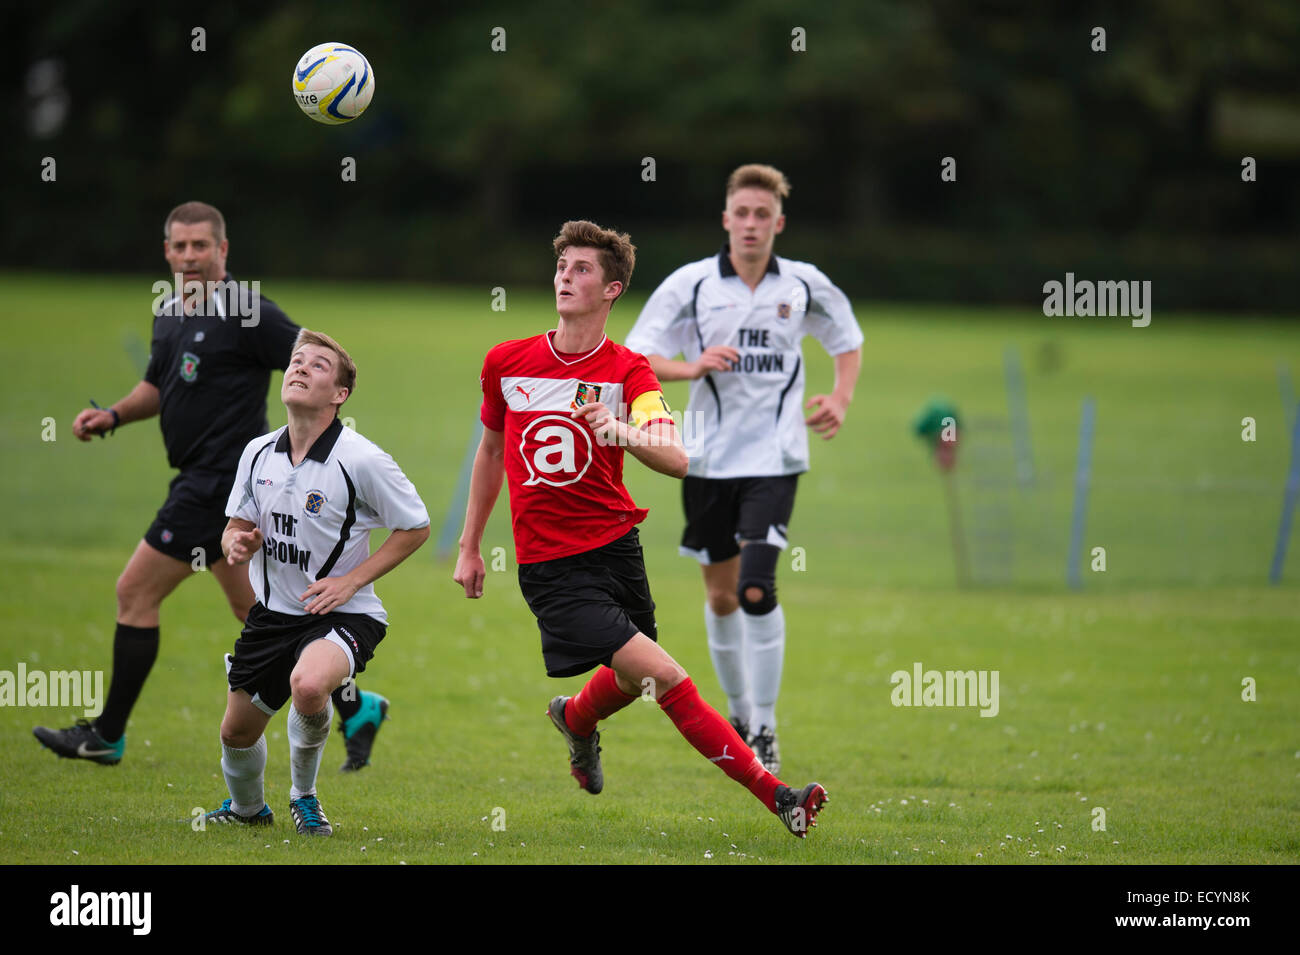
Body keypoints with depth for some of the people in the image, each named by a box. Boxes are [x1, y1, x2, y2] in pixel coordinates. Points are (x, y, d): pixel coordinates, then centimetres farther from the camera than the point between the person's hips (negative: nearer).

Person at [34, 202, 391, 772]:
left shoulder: (247, 313, -14)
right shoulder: (169, 315, 12)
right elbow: (159, 385, 25)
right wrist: (113, 415, 8)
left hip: (221, 481, -10)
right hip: (205, 482, 10)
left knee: (136, 592, -5)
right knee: (253, 608, 15)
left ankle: (107, 736, 4)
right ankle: (355, 707, 21)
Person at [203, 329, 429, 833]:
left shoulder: (361, 460, -16)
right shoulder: (258, 453, 0)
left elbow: (415, 527, -6)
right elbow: (237, 527, 12)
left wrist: (352, 580, -14)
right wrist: (236, 543, -13)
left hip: (342, 615, -5)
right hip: (273, 611, 5)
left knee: (308, 684, -35)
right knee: (237, 730, 9)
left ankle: (304, 794, -6)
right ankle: (247, 807, 44)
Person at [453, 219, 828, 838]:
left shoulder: (628, 371, -5)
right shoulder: (505, 363, 0)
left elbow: (677, 461, -21)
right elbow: (492, 450, 17)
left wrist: (626, 433, -42)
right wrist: (469, 547, 19)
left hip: (616, 548, 2)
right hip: (549, 567, -2)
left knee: (629, 681, 19)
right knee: (666, 677, -16)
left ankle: (576, 720, 56)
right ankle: (771, 792, -10)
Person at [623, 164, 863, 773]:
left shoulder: (805, 286, 1)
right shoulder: (690, 284, -2)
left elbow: (848, 342, 19)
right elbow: (635, 358, 0)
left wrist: (840, 402, 1)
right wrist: (692, 367, -18)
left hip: (774, 456, -2)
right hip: (710, 458, 2)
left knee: (757, 589, -16)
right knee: (720, 595, 10)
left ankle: (765, 729, -9)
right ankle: (738, 713, 30)